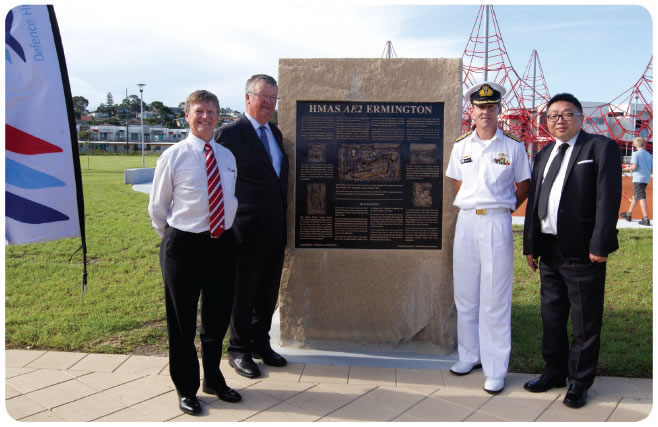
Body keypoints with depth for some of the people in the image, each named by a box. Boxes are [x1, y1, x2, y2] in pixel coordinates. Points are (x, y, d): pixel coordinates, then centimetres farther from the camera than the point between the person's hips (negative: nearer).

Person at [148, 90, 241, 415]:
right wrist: (174, 240, 4)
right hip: (184, 245, -4)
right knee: (182, 321, 10)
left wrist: (225, 232, 10)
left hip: (222, 244, 4)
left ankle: (213, 378, 39)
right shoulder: (173, 157, -7)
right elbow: (157, 208, 0)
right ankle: (186, 388, 30)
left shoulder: (228, 156, 5)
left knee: (218, 316, 17)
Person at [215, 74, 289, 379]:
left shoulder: (275, 133, 12)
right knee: (242, 293, 8)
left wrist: (283, 218, 14)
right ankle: (239, 350, 25)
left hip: (275, 230, 7)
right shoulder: (229, 134, -11)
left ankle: (261, 343, 34)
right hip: (247, 230, -7)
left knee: (268, 293, 17)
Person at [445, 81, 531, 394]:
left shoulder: (513, 146, 2)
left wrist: (503, 208, 2)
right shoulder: (461, 145, 9)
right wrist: (471, 208, 9)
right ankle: (470, 355, 27)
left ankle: (495, 370, 8)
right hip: (466, 222, 3)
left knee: (495, 298, -1)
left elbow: (523, 187, 9)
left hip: (497, 223, -3)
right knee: (465, 294, 10)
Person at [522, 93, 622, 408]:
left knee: (585, 323, 4)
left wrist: (600, 245, -17)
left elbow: (608, 199, -11)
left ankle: (580, 382, 19)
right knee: (551, 317, 16)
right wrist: (530, 245, 9)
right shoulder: (544, 155, 17)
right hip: (549, 251, 7)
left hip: (582, 252, -6)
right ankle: (555, 372, 32)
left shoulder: (601, 148, -3)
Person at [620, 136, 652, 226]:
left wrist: (627, 168, 1)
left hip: (638, 178, -7)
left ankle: (646, 219, -16)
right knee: (635, 196, 19)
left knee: (642, 198, -10)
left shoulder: (636, 154, -8)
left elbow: (634, 167, -18)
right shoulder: (649, 155, 10)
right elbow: (652, 167, 8)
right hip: (646, 178, 7)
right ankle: (628, 215, 31)